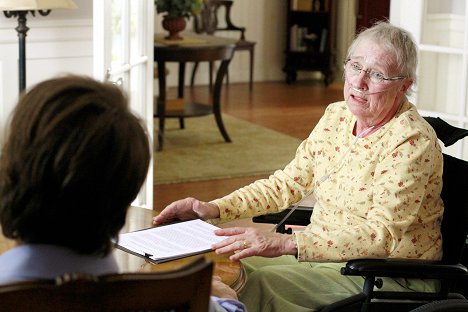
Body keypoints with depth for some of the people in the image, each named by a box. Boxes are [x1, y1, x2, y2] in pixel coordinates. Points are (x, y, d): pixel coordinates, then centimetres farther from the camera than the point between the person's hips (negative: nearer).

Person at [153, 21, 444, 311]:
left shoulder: (413, 142, -19)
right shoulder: (336, 116, 3)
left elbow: (382, 235, -28)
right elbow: (288, 182, 9)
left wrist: (285, 243, -39)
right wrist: (214, 208, -6)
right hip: (327, 252, 7)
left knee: (264, 283, -24)